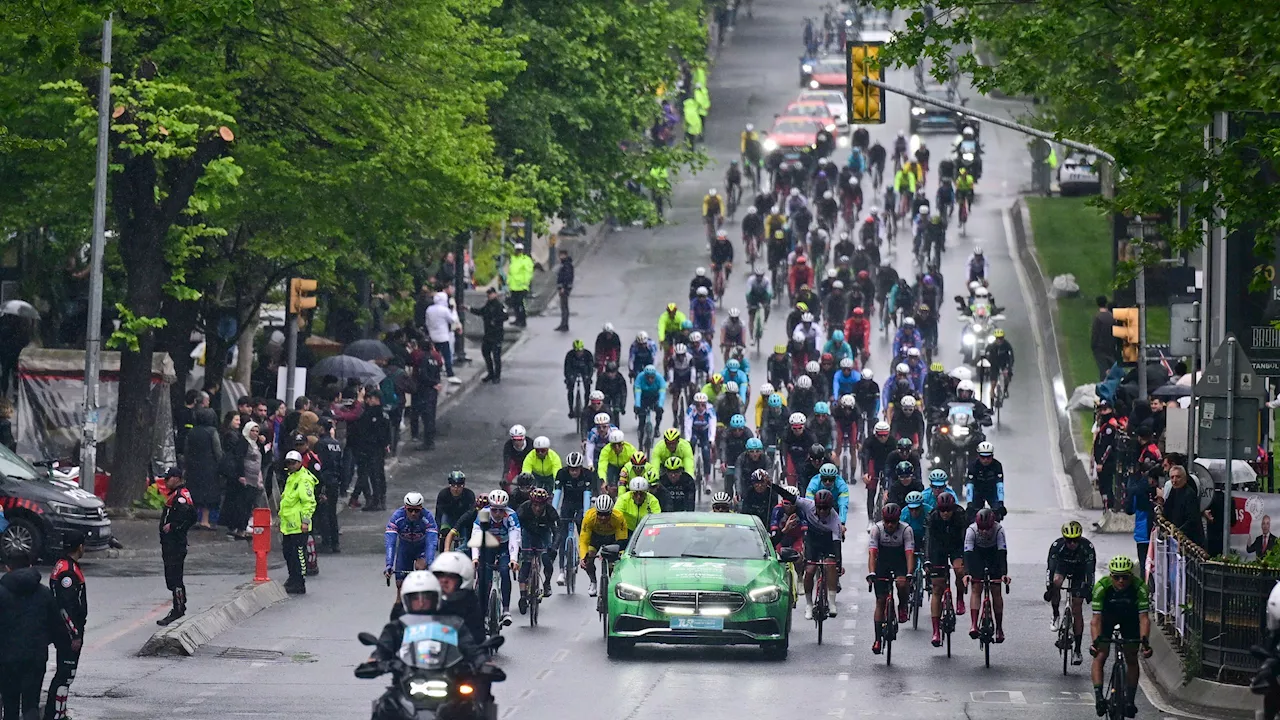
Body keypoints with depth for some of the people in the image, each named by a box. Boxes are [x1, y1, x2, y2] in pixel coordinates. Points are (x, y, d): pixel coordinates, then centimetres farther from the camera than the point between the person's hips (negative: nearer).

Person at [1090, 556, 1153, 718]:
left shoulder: (1139, 587, -33)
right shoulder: (1102, 587, -34)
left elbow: (1144, 617, -34)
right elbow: (1096, 619, -35)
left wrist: (1145, 640, -48)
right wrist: (1095, 641, -50)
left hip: (1130, 617, 1)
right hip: (1107, 616, -1)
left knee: (1131, 659, -2)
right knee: (1099, 656, -15)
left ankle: (1130, 700, 7)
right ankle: (1098, 697, -18)